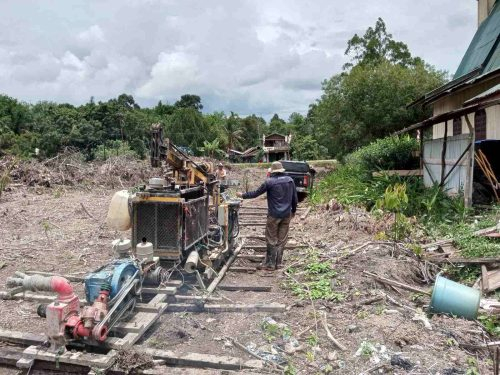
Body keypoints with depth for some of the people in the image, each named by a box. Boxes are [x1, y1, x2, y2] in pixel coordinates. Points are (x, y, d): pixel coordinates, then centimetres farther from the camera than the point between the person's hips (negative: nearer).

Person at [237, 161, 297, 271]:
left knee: (272, 240, 4)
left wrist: (242, 195, 10)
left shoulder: (269, 181, -9)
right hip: (287, 214, 5)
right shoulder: (290, 180, 4)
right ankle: (278, 263, 16)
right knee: (282, 240, 10)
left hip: (274, 215, -4)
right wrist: (293, 210, 22)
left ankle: (270, 264, 8)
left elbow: (256, 193, -4)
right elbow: (294, 197, 9)